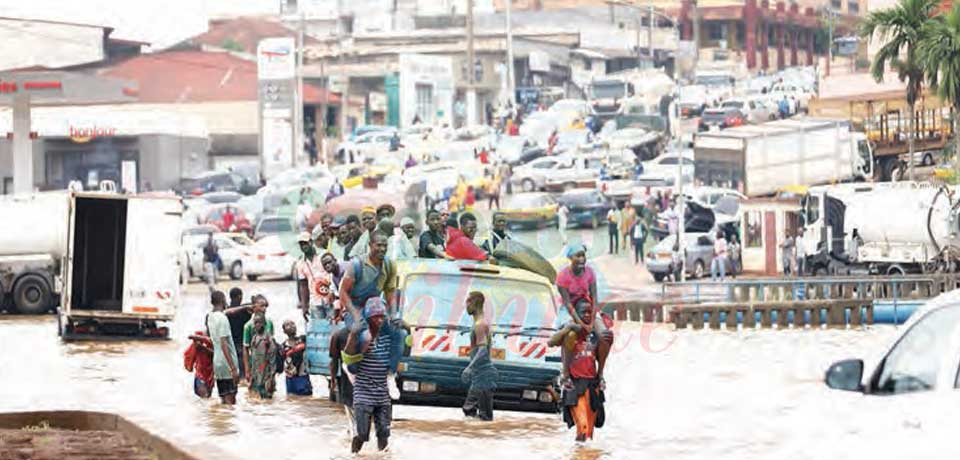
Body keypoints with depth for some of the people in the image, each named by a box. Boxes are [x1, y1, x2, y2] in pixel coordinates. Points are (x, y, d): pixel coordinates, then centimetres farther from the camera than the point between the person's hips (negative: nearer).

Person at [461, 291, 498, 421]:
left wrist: (470, 367, -33)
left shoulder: (480, 324, -15)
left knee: (485, 415, -9)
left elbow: (483, 350, -25)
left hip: (483, 375, -11)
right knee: (468, 409, 14)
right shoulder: (483, 323, 17)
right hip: (479, 376, 11)